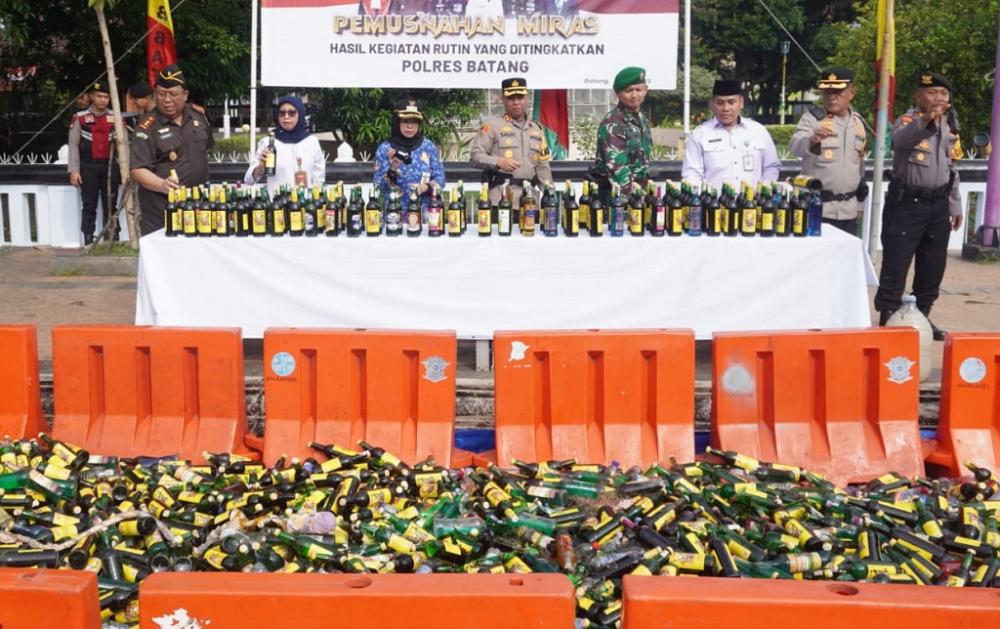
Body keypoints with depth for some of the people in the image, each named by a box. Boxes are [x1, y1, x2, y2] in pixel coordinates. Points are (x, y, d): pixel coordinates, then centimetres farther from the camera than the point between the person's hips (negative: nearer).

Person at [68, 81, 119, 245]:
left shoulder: (115, 118, 5)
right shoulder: (80, 118, -1)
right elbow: (73, 145, -2)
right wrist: (74, 170, -8)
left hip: (110, 166, 2)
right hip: (88, 167, -2)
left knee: (110, 206, 7)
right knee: (89, 206, 3)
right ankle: (88, 242, 7)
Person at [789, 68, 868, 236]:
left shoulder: (858, 122, 12)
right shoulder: (812, 117, -5)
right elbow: (795, 146, -25)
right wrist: (812, 140, -48)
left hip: (848, 210, 5)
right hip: (817, 207, -5)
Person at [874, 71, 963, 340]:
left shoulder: (949, 128, 13)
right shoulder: (907, 121, -9)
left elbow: (952, 170, 21)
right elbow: (901, 139, -36)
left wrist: (955, 206, 20)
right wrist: (926, 120, -54)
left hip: (938, 205, 7)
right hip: (906, 204, -7)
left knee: (933, 266, 12)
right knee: (895, 265, -4)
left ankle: (922, 316, 25)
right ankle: (887, 318, 4)